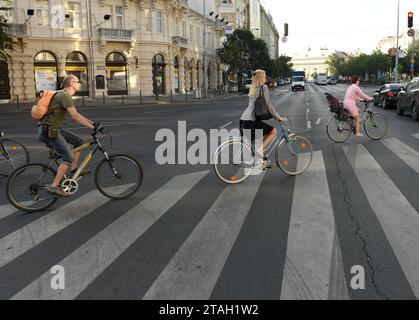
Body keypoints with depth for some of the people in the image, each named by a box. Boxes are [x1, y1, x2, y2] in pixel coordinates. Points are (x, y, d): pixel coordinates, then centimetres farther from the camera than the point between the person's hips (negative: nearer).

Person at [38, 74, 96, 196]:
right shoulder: (65, 96, -16)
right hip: (49, 130, -10)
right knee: (69, 157, -14)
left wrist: (91, 122, 16)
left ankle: (74, 169, 16)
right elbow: (75, 117, -23)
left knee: (79, 141, 12)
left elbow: (76, 115, 21)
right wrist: (92, 126, -19)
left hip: (55, 129, 10)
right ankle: (54, 186, -11)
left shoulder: (65, 95, 16)